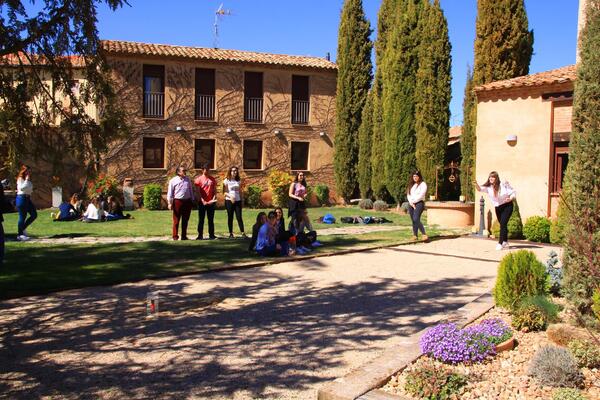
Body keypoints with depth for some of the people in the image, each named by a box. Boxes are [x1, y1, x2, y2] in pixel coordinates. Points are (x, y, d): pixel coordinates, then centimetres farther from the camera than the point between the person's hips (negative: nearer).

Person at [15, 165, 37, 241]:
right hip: (21, 198, -9)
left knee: (34, 214, 5)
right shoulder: (20, 179, -8)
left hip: (27, 198, 9)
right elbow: (22, 188, -24)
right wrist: (26, 180, -19)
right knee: (22, 217, -4)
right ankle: (19, 234, 4)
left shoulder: (28, 180, 16)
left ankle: (22, 228, 18)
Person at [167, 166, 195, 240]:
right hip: (177, 201, -4)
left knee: (185, 220, 9)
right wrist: (170, 203, -5)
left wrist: (192, 201, 15)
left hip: (187, 201, 4)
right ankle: (175, 236, 8)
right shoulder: (173, 181, 0)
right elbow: (170, 193, 0)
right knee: (176, 220, 1)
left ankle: (184, 236, 18)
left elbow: (191, 190, 17)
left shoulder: (188, 179, 12)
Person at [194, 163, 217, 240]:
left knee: (211, 219, 6)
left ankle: (211, 234, 10)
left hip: (211, 202, 3)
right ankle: (200, 235, 5)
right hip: (202, 202, -2)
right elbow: (198, 191, -4)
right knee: (201, 219, 1)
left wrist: (214, 199, -6)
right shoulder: (199, 179, 0)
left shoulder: (212, 179, 9)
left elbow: (215, 190, 9)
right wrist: (202, 200, -14)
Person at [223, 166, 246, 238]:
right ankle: (231, 233, 8)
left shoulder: (238, 181, 12)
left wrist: (242, 200, 10)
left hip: (238, 200, 3)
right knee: (230, 217, 2)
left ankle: (242, 233, -5)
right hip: (229, 201, -3)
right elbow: (224, 192, -5)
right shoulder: (227, 180, -1)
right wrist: (230, 196, -21)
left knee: (239, 217, -2)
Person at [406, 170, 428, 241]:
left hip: (419, 203, -6)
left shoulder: (423, 184, 0)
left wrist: (414, 201, -8)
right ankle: (415, 235, 9)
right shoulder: (411, 185, 18)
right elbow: (408, 194, 10)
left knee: (416, 219, -21)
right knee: (413, 221, 4)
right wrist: (411, 202, -6)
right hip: (411, 204, 6)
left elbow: (421, 195, -10)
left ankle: (424, 234, -18)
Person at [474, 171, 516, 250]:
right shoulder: (488, 187, -7)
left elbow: (513, 193, -10)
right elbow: (480, 189, -26)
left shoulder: (504, 185, -16)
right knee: (503, 225, 16)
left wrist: (510, 198, -30)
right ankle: (505, 242, 29)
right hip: (497, 208, 5)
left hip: (507, 206, -5)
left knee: (503, 224, -16)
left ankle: (500, 243, -16)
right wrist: (476, 185, -48)